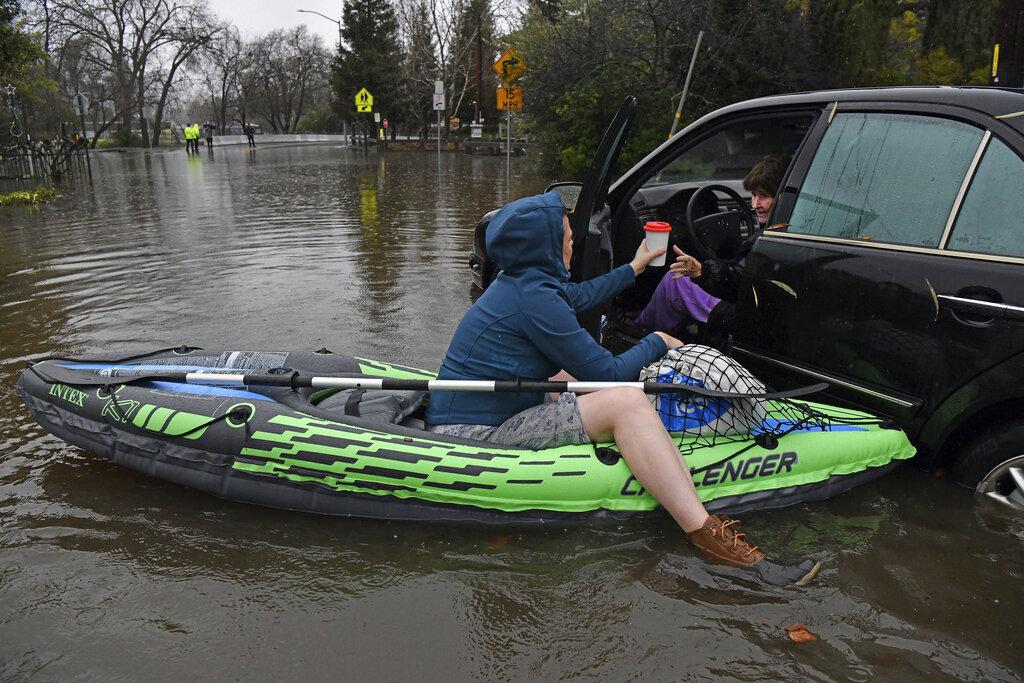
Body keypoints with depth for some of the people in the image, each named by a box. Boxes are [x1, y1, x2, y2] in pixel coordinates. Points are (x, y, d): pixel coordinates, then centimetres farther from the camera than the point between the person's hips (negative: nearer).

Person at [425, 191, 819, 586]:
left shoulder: (521, 280, 10)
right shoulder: (533, 297, -20)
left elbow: (580, 296, 33)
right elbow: (610, 373, -15)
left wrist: (632, 269, 44)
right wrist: (658, 342, 3)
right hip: (473, 437, -11)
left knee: (577, 374, 18)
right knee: (625, 401, -20)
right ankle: (709, 538, -20)